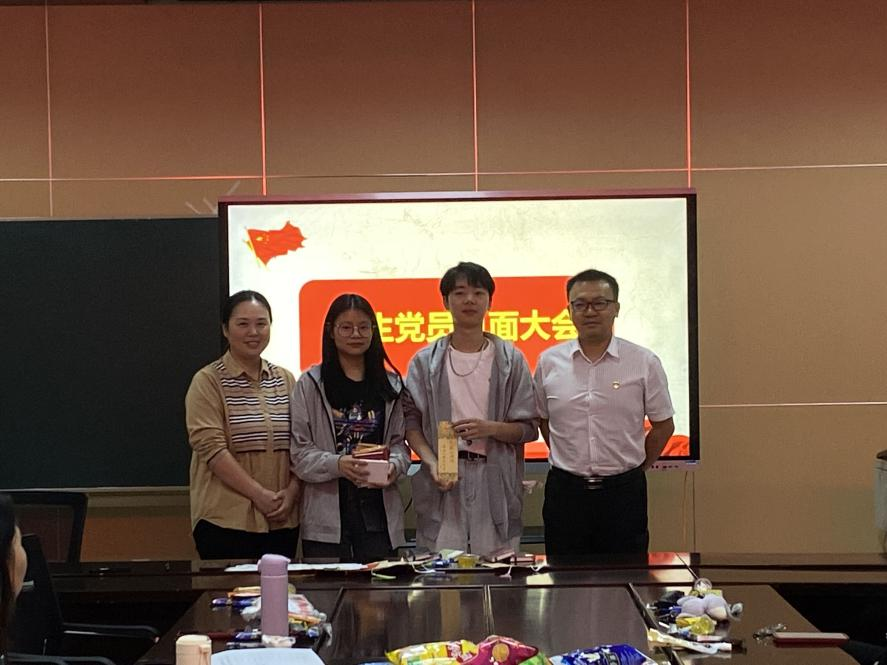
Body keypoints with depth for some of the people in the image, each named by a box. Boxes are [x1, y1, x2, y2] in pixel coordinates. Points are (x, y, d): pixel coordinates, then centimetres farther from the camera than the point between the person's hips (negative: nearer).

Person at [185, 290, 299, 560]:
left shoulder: (286, 381, 13)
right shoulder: (208, 382, -2)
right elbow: (210, 447, -11)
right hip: (227, 520, -4)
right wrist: (259, 495, -15)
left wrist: (292, 492, -5)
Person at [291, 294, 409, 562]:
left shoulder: (390, 385, 11)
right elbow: (300, 451, -2)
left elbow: (399, 441, 13)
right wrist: (338, 464, -19)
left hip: (377, 512, 2)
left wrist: (394, 466, -9)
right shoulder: (310, 385, 2)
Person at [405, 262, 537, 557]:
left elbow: (528, 428, 6)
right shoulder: (425, 361, 8)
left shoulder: (511, 360, 7)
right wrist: (432, 463, -11)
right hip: (443, 482, 0)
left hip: (495, 484, 0)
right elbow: (411, 420, 5)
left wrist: (490, 428, -12)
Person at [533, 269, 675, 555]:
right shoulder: (549, 362, 2)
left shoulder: (644, 362, -2)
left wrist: (633, 469, 8)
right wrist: (571, 463, 11)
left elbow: (663, 424, 6)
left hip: (624, 491, -1)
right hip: (565, 489, 1)